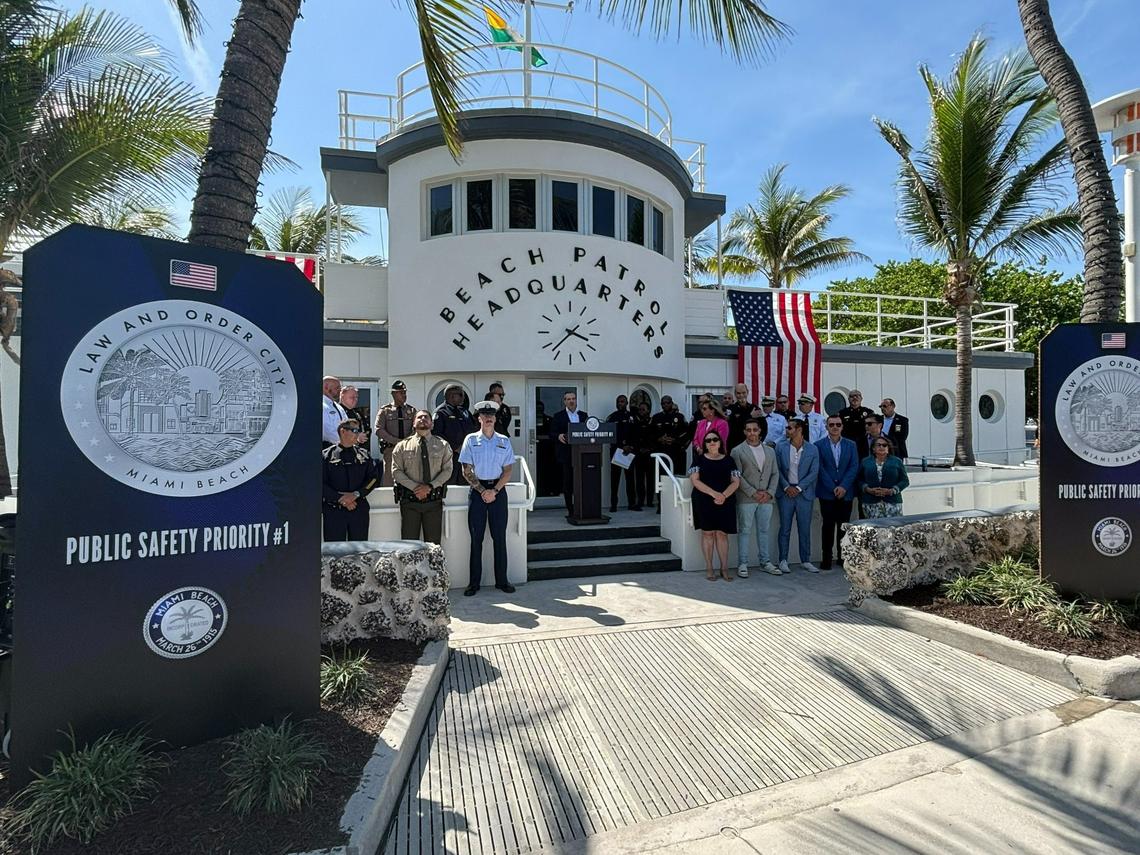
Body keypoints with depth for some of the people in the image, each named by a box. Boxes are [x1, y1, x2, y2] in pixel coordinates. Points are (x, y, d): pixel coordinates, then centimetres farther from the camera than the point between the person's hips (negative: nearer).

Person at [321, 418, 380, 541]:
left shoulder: (364, 454, 12)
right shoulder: (326, 455, 2)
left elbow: (374, 478, 4)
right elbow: (320, 484, -3)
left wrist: (356, 494, -9)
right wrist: (341, 499, -12)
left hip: (359, 509, 3)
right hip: (333, 511, -2)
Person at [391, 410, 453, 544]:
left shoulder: (443, 446, 6)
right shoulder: (402, 446, 5)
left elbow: (447, 470, 1)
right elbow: (396, 471, 0)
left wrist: (430, 486, -13)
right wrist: (415, 487, -13)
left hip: (434, 501, 1)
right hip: (409, 501, 0)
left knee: (434, 543, 5)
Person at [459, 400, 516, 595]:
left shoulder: (504, 441, 6)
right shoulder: (471, 440, 2)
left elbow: (507, 471, 4)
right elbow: (466, 471, -1)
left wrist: (494, 491, -9)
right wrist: (482, 491, -9)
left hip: (498, 491, 1)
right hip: (477, 491, -1)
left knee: (499, 537, 5)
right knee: (476, 538, 3)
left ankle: (502, 580, 14)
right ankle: (474, 582, 12)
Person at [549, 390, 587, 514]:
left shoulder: (583, 415, 15)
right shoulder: (558, 416, 6)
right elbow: (552, 433, 1)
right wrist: (559, 436, -19)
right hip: (566, 455, -2)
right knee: (568, 482, -1)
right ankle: (571, 511, 6)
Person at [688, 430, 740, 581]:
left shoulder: (728, 460, 10)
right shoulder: (699, 459, 5)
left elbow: (736, 482, 4)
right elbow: (695, 480, -5)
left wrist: (724, 495, -13)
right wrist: (714, 493, -15)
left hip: (725, 502, 1)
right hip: (704, 501, -1)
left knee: (722, 533, 1)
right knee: (707, 532, 0)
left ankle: (724, 568, 8)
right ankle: (709, 568, 7)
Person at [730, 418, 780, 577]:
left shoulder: (770, 451, 14)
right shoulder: (737, 451, 0)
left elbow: (775, 474, 11)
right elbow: (738, 476, -6)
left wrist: (769, 492, -4)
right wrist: (753, 493, -13)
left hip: (766, 498, 4)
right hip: (746, 498, -4)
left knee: (764, 531, 10)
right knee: (744, 531, 0)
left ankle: (765, 562, 20)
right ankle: (742, 564, 6)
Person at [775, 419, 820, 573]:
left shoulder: (813, 449, 1)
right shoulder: (781, 447, 3)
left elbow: (814, 472, -3)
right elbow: (777, 470, 1)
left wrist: (798, 488, -11)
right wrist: (786, 487, -9)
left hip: (804, 493, 0)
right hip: (786, 492, 0)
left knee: (805, 529, 6)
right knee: (785, 528, 3)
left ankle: (805, 561, 18)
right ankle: (783, 561, 11)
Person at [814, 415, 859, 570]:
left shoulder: (851, 445, 9)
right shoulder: (819, 445, 0)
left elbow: (854, 467, 1)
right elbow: (820, 469, -5)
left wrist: (843, 487, -10)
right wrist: (833, 488, -11)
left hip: (846, 493, 3)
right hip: (827, 493, -2)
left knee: (844, 525, 7)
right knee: (828, 525, 0)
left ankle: (842, 556, 16)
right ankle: (827, 558, 6)